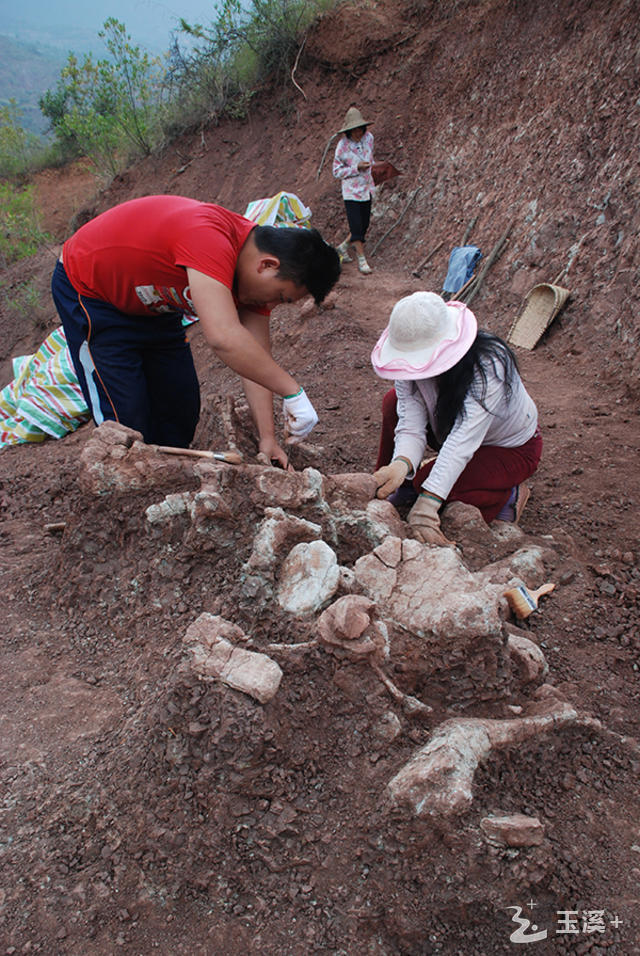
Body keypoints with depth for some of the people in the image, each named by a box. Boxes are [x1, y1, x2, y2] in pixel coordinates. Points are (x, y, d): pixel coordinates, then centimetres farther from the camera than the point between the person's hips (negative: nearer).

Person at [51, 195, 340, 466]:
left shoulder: (255, 277, -11)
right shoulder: (208, 235, -39)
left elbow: (254, 358, -11)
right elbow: (223, 337, -50)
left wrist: (267, 437, -17)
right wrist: (292, 390, -43)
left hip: (152, 304, 8)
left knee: (181, 408, 8)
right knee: (126, 421, -10)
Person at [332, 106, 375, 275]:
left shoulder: (369, 137, 0)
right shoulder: (342, 145, -15)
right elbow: (337, 171, -12)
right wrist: (356, 168, -20)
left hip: (367, 189, 6)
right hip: (351, 191, -6)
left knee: (364, 224, 11)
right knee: (356, 226, -7)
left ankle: (343, 247, 32)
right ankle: (361, 259, 7)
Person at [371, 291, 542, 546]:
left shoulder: (488, 365, -38)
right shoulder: (412, 362, -22)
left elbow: (463, 440, -47)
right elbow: (410, 424, -28)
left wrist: (426, 506, -55)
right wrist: (402, 463, -52)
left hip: (512, 448, -6)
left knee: (429, 483, -28)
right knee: (394, 402, -16)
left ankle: (509, 496, -3)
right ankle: (395, 483, 3)